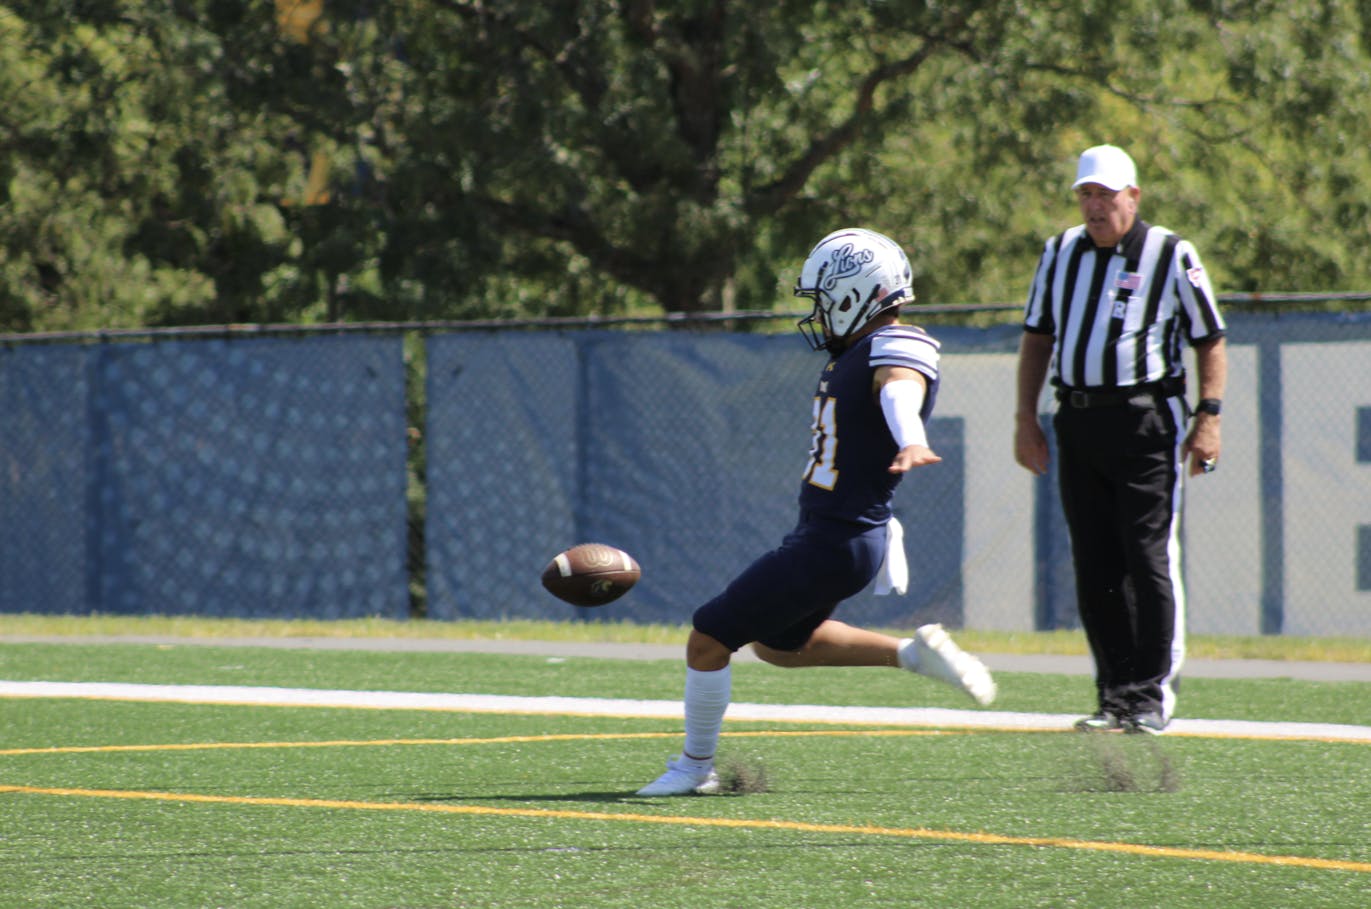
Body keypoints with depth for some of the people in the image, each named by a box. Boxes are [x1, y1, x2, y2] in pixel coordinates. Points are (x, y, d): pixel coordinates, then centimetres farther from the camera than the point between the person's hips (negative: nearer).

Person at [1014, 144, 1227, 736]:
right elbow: (1037, 337, 20)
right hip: (1078, 423, 5)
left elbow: (1210, 343, 2)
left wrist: (1208, 418, -8)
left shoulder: (1171, 256, -1)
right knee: (1094, 567, 5)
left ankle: (1152, 696, -5)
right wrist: (1026, 417, 13)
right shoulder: (1061, 253, 12)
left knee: (1150, 560, -9)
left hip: (1147, 421, -5)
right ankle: (1115, 696, 11)